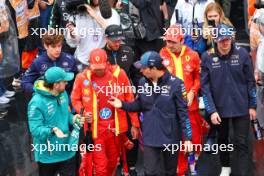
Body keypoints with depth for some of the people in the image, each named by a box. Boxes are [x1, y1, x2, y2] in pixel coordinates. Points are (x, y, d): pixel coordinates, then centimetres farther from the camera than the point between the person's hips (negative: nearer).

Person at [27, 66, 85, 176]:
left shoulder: (63, 93, -1)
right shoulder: (37, 102, -25)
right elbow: (35, 129, -26)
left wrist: (73, 119, -7)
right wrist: (52, 130, -42)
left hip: (67, 151, 6)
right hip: (47, 155, -6)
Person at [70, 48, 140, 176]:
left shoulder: (119, 74, -8)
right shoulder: (82, 78, -10)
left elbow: (129, 99, 1)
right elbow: (75, 99, 6)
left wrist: (134, 123, 3)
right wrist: (83, 112, -14)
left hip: (115, 127, 2)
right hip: (95, 128, -2)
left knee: (113, 161, 21)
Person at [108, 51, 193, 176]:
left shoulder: (175, 83, -15)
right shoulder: (143, 82, -1)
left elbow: (183, 112, -11)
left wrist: (187, 137, -11)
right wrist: (123, 104, -3)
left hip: (171, 137, -3)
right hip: (150, 137, 3)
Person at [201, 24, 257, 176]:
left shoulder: (242, 53, -11)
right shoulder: (207, 57, -11)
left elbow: (250, 81, -3)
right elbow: (205, 86, -9)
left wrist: (252, 106, -1)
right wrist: (211, 110, -13)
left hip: (241, 107, -1)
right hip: (219, 107, 1)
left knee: (242, 143, -3)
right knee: (222, 139, 20)